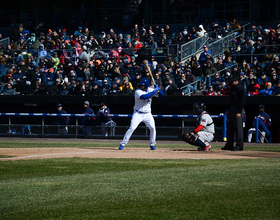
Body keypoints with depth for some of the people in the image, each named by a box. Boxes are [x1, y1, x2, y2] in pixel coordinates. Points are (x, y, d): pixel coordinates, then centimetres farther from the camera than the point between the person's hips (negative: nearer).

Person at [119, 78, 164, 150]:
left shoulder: (150, 90, 1)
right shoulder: (138, 91, -14)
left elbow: (161, 95, 3)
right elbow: (144, 97, -33)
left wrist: (158, 89, -17)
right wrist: (155, 91, -29)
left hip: (147, 114, 4)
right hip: (138, 114, -4)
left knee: (152, 128, -7)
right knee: (132, 128, -14)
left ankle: (152, 144, 11)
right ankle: (122, 144, -7)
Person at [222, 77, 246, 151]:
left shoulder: (240, 88, -13)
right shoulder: (233, 88, 16)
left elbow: (242, 101, -18)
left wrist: (239, 112, -23)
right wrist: (230, 111, 21)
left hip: (238, 110, -10)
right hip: (232, 109, 10)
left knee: (238, 128, -8)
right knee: (230, 128, 13)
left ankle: (239, 145, -6)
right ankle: (229, 145, 20)